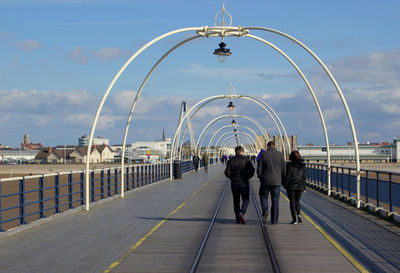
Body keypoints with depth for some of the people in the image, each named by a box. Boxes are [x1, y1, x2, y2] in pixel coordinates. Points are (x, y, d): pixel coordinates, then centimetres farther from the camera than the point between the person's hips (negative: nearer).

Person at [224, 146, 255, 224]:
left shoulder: (231, 160, 1)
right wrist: (248, 177, 2)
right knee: (245, 200, 6)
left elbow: (227, 173, -6)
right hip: (244, 183, -2)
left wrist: (233, 177, 11)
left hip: (234, 183, 2)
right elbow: (252, 170, -13)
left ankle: (238, 219, 12)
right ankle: (241, 213, -20)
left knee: (236, 201, 12)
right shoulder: (246, 160, -3)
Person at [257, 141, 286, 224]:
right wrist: (281, 179, 16)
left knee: (263, 196, 17)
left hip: (265, 181, -1)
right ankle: (274, 220, 8)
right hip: (276, 182, 1)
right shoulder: (280, 155, 1)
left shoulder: (263, 154, -3)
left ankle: (265, 210, -10)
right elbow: (284, 169, 2)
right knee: (275, 201, 8)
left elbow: (259, 168, -4)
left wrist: (261, 177, 12)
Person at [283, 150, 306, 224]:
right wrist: (304, 187, 11)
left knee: (292, 202, 4)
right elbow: (304, 177, 4)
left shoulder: (289, 165, -10)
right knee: (297, 202, 17)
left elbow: (287, 175, -9)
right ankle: (298, 214, -4)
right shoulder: (302, 165, 1)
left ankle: (294, 218, -3)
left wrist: (284, 184, 2)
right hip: (299, 186, 3)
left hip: (291, 186, -3)